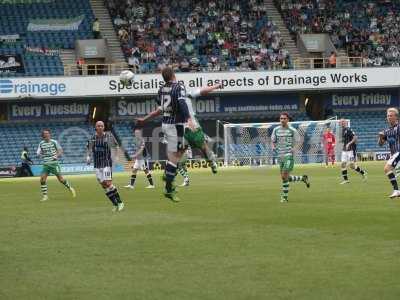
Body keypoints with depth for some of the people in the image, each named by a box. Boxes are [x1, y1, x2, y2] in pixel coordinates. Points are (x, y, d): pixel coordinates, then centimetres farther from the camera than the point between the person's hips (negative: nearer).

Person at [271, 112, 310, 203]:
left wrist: (294, 148, -17)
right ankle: (303, 178, 33)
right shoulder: (276, 130, 9)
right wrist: (273, 147, -4)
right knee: (286, 177, 9)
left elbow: (297, 142, 3)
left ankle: (285, 196, -4)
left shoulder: (292, 130, -2)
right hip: (280, 155, 5)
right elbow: (273, 141, 18)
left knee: (284, 176, -14)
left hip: (289, 155, -5)